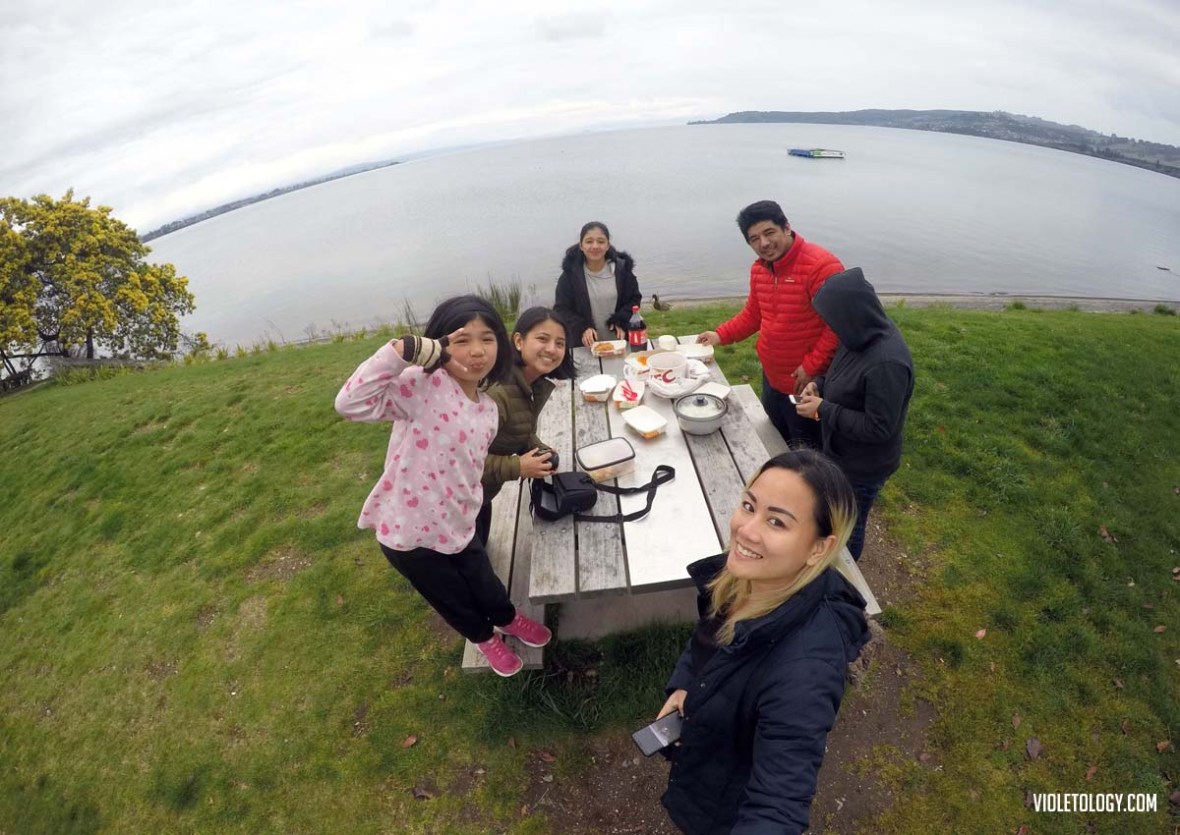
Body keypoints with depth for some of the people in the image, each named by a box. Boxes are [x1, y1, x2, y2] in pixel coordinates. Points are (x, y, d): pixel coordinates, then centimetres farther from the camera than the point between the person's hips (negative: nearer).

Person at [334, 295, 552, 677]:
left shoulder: (488, 408, -1)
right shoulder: (423, 385, -24)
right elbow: (350, 403, -37)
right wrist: (402, 350, -42)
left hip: (457, 527, 5)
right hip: (407, 533, -4)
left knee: (485, 587, 24)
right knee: (453, 599, 21)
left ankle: (508, 620, 60)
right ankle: (484, 637, 54)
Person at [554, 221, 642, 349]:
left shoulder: (621, 268, -4)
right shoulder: (571, 273, -8)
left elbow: (634, 298, 5)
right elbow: (562, 309, -6)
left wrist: (621, 322, -12)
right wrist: (582, 329, -22)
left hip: (618, 342, 1)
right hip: (584, 345, -1)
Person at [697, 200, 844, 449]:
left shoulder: (821, 265, -22)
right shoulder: (759, 268, 4)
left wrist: (812, 366, -23)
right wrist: (721, 335, 3)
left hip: (806, 385, -8)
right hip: (771, 379, 8)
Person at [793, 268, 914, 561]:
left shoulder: (886, 363, -35)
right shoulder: (866, 334, -8)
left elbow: (878, 428, -30)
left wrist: (823, 410, -25)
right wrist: (820, 384, -7)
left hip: (862, 467, -8)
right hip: (842, 453, 8)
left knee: (848, 526, 17)